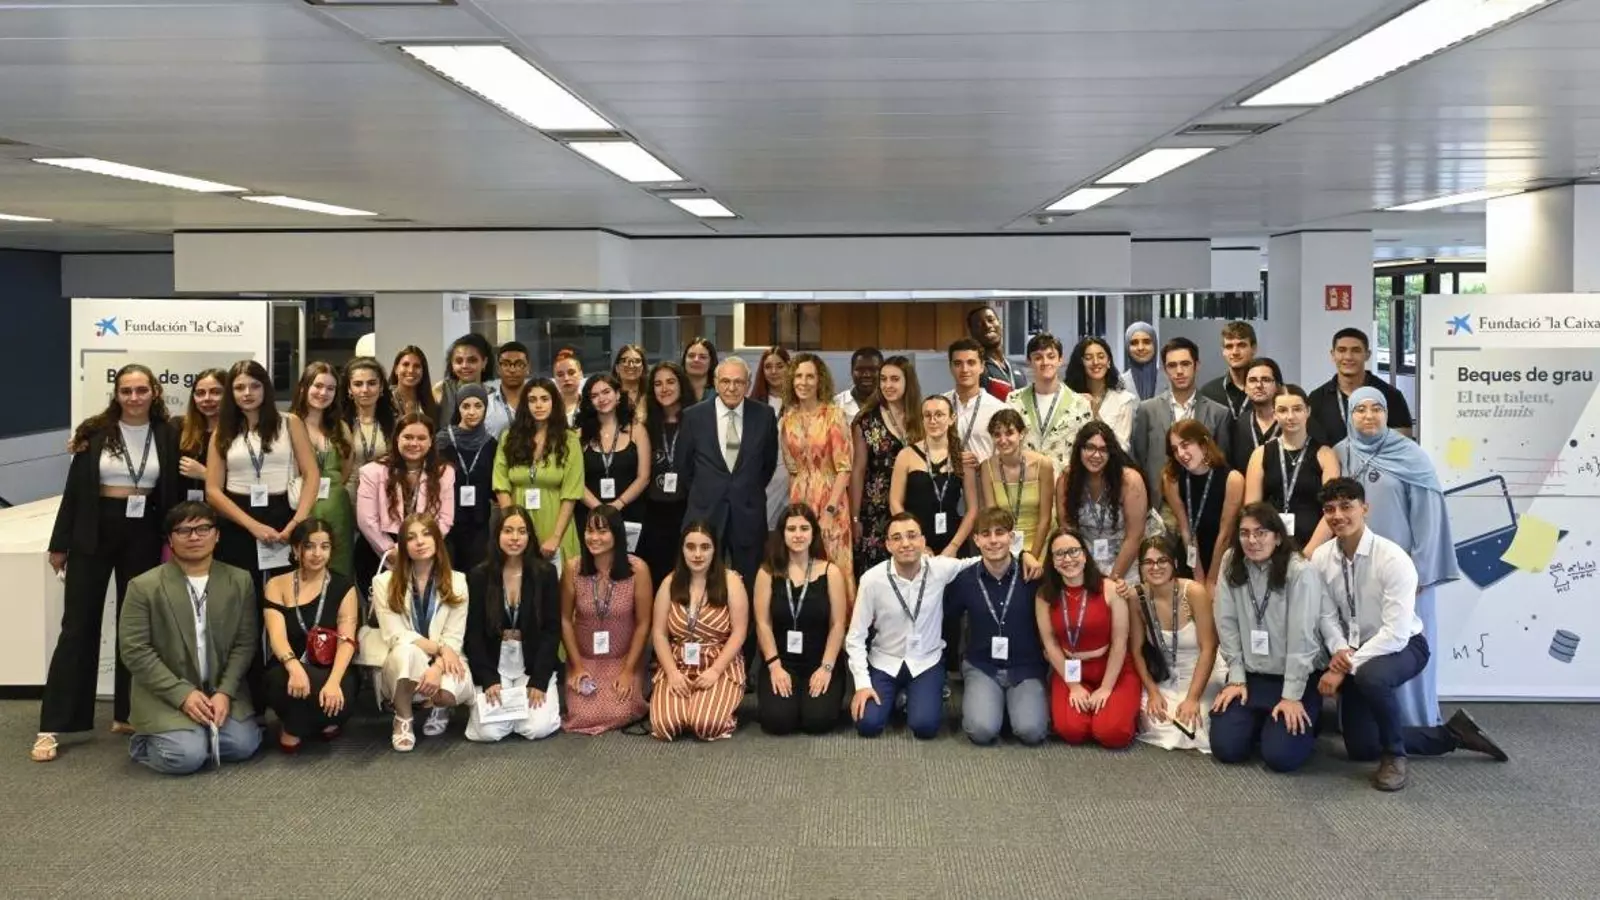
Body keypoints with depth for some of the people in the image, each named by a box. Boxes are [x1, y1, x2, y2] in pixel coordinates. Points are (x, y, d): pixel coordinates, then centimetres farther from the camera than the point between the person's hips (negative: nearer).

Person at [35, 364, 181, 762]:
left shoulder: (168, 436, 2)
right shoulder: (95, 431, -1)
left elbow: (174, 494, 5)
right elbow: (75, 488, 0)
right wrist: (60, 543, -1)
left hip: (143, 537, 2)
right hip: (94, 534, -1)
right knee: (78, 625, -1)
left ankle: (126, 714, 19)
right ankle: (53, 726, 0)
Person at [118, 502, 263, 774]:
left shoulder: (240, 581, 3)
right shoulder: (144, 586, -7)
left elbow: (245, 643, 2)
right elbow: (134, 650, -10)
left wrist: (225, 692, -12)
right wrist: (183, 694, -17)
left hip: (222, 690, 4)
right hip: (164, 695, -3)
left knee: (242, 746, -17)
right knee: (186, 756, -24)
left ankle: (203, 734, 15)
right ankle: (145, 742, 10)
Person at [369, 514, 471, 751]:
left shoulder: (457, 581, 2)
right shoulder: (384, 582, -2)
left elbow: (454, 638, -6)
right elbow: (395, 636, -10)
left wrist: (437, 667, -26)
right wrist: (440, 648, -22)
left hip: (442, 665, 1)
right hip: (402, 671, -1)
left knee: (455, 687, -35)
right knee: (407, 651, -37)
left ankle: (439, 707, 7)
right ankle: (403, 720, -12)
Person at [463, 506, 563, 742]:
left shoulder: (545, 573, -3)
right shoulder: (479, 575, -2)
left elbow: (552, 630, -4)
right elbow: (473, 634, -2)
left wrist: (539, 680, -14)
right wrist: (488, 679, -14)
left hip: (534, 663, 0)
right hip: (493, 664, 0)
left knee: (538, 728, -21)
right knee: (488, 732, -19)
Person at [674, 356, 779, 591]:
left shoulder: (764, 415, -1)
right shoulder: (694, 416, -2)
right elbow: (682, 464, 9)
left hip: (749, 514, 0)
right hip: (705, 512, 0)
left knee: (749, 584, 7)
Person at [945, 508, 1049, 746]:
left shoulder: (1033, 574, -5)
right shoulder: (964, 580, -1)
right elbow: (947, 619, 12)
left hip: (1025, 668, 0)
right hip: (981, 667, 1)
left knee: (1031, 731, -24)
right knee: (982, 731, -25)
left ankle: (1016, 702, 8)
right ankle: (978, 699, 9)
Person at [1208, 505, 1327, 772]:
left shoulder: (1300, 572, -17)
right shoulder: (1230, 565, -3)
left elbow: (1301, 637, -17)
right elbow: (1227, 626, 0)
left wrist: (1292, 696, -18)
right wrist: (1236, 678, -4)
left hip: (1296, 678, -4)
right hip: (1251, 675, 4)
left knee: (1280, 756, -17)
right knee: (1225, 748, -9)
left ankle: (1303, 719, 17)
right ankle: (1261, 721, 23)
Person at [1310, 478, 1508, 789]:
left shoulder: (1392, 559, -25)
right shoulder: (1321, 558, -10)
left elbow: (1396, 633, -29)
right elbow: (1328, 617, -2)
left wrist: (1345, 667, -31)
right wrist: (1339, 651, -22)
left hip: (1402, 646, -6)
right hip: (1356, 653, 6)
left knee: (1370, 675, -41)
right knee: (1361, 749, 5)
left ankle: (1394, 754, -13)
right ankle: (1452, 734, 25)